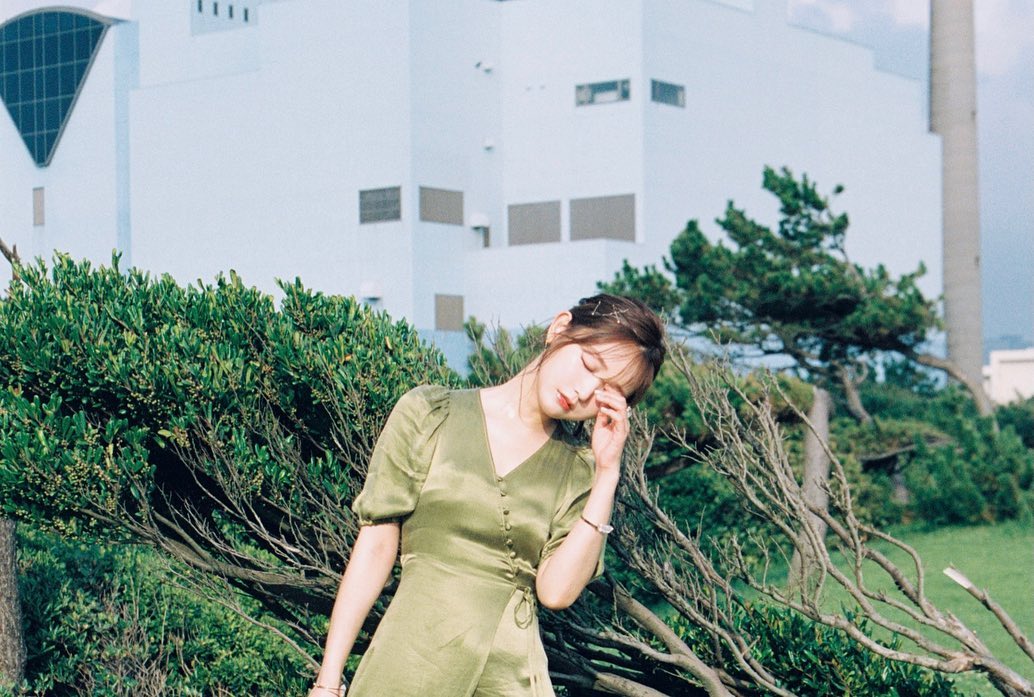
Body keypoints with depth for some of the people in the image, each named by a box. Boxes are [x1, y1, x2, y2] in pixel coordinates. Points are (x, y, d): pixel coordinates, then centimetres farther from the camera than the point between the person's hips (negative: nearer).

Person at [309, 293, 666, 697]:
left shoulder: (580, 469, 5)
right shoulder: (428, 415, 1)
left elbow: (556, 591, -7)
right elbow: (375, 549, 0)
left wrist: (607, 473, -7)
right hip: (410, 663, -1)